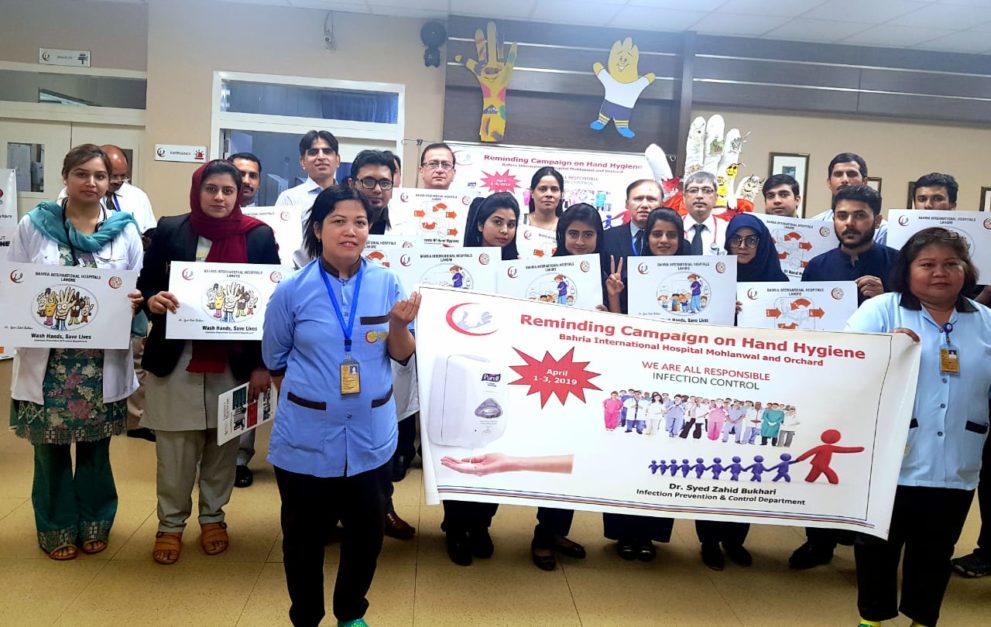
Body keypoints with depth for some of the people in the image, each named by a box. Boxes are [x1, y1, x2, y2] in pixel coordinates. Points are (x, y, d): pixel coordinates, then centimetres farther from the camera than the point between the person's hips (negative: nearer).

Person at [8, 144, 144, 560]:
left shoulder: (125, 229, 3)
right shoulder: (33, 226, 1)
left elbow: (141, 289, 5)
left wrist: (135, 302, -17)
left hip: (102, 362, 1)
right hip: (47, 360, 0)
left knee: (95, 445, 12)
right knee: (50, 447, 8)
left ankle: (94, 523, 30)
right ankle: (58, 528, 26)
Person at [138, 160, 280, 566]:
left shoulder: (259, 236, -3)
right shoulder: (169, 231, 0)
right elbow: (145, 286, 6)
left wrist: (263, 363, -6)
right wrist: (152, 301, -19)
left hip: (234, 362, 0)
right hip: (176, 360, 0)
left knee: (224, 444, 12)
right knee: (174, 448, 7)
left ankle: (213, 516, 30)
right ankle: (170, 523, 24)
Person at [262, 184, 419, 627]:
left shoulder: (387, 283, -3)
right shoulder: (292, 290, -7)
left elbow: (401, 355, -1)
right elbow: (275, 361, 6)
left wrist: (399, 324, -19)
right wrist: (311, 394, 8)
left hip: (370, 437, 2)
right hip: (306, 438, -1)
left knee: (366, 533, 13)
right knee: (304, 535, 12)